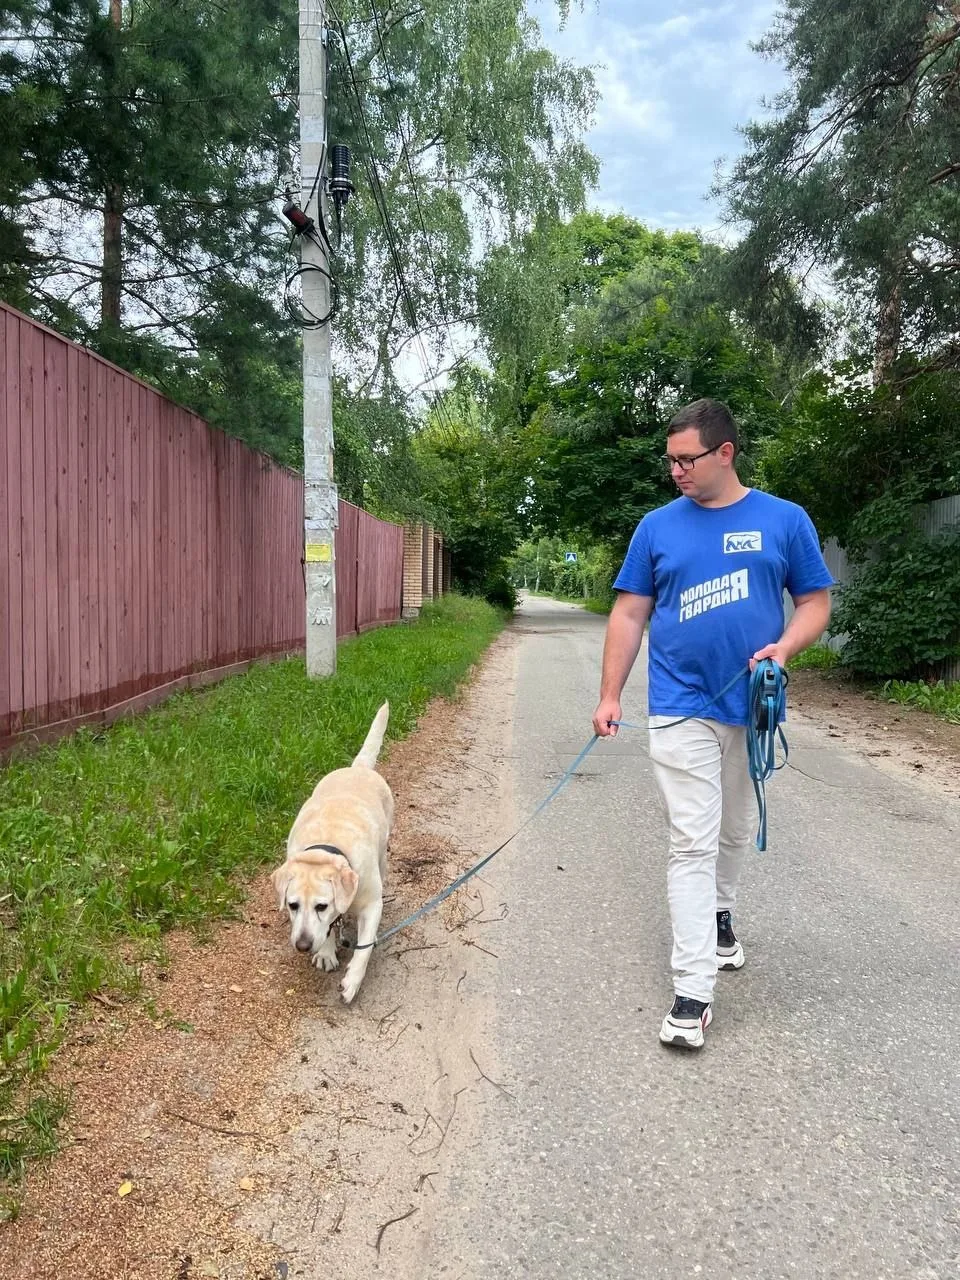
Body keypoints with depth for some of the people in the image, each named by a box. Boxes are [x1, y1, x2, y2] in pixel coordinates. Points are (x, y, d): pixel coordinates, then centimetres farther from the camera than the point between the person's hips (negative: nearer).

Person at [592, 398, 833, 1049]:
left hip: (753, 706, 2)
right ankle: (694, 992, -1)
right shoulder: (658, 526, 1)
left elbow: (816, 601, 4)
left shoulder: (784, 520, 0)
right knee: (694, 843, -5)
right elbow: (630, 614, 3)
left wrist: (784, 647, -17)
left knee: (737, 830, 19)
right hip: (683, 708, -1)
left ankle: (720, 912, 47)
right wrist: (610, 696, -2)